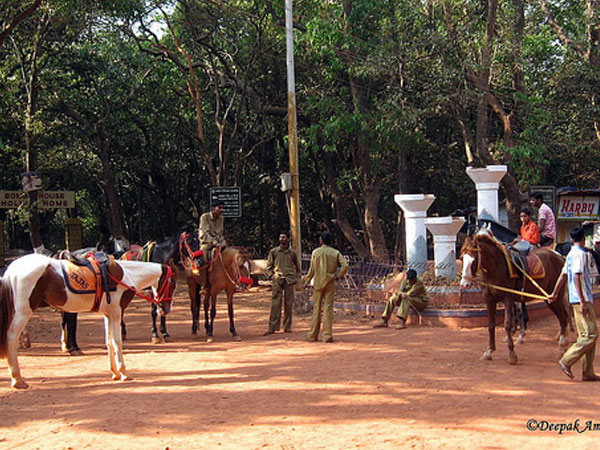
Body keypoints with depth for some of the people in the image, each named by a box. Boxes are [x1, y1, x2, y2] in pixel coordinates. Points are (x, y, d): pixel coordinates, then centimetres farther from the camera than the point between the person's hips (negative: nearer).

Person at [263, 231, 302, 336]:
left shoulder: (292, 253, 9)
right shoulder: (273, 251, 6)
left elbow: (298, 268, 18)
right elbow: (269, 266, 11)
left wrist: (296, 278, 7)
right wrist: (272, 276, -2)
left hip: (289, 280, 1)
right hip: (277, 280, -1)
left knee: (288, 304, 3)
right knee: (275, 304, -7)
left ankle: (287, 327, 11)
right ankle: (272, 327, -8)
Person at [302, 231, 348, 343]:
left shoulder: (316, 252, 0)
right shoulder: (336, 253, 1)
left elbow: (312, 270, 2)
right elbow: (345, 265, -13)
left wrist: (306, 283, 11)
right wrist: (338, 276, -1)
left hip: (318, 283, 0)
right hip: (330, 284, 0)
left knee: (317, 308, 9)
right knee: (328, 308, 1)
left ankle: (313, 334, 14)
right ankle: (327, 335, -3)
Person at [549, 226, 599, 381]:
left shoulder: (571, 254, 15)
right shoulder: (580, 254, -13)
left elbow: (563, 276, 22)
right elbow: (577, 278, -20)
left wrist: (554, 293, 32)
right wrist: (583, 301, -23)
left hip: (578, 300, 10)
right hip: (582, 299, -10)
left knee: (586, 335, 9)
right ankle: (566, 361, -11)